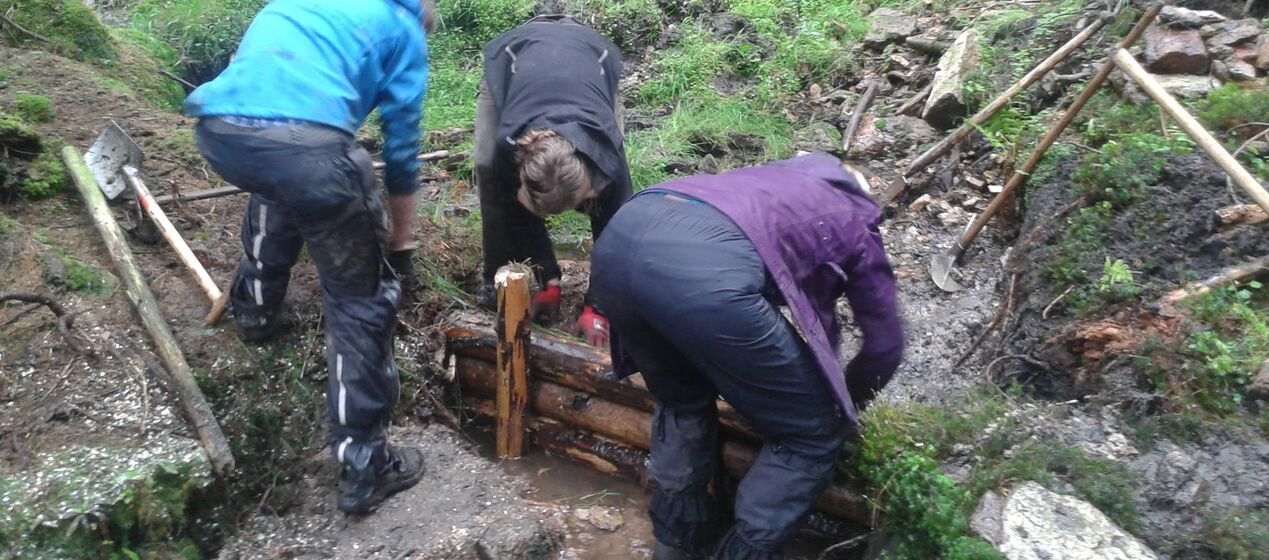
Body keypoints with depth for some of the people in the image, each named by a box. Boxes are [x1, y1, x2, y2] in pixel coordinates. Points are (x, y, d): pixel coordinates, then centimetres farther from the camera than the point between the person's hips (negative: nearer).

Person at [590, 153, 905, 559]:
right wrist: (847, 400, 53)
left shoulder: (783, 180, 43)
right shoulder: (856, 223, 29)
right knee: (812, 433, 16)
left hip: (618, 237, 7)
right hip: (703, 268, -7)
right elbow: (885, 343, 34)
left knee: (682, 401, 34)